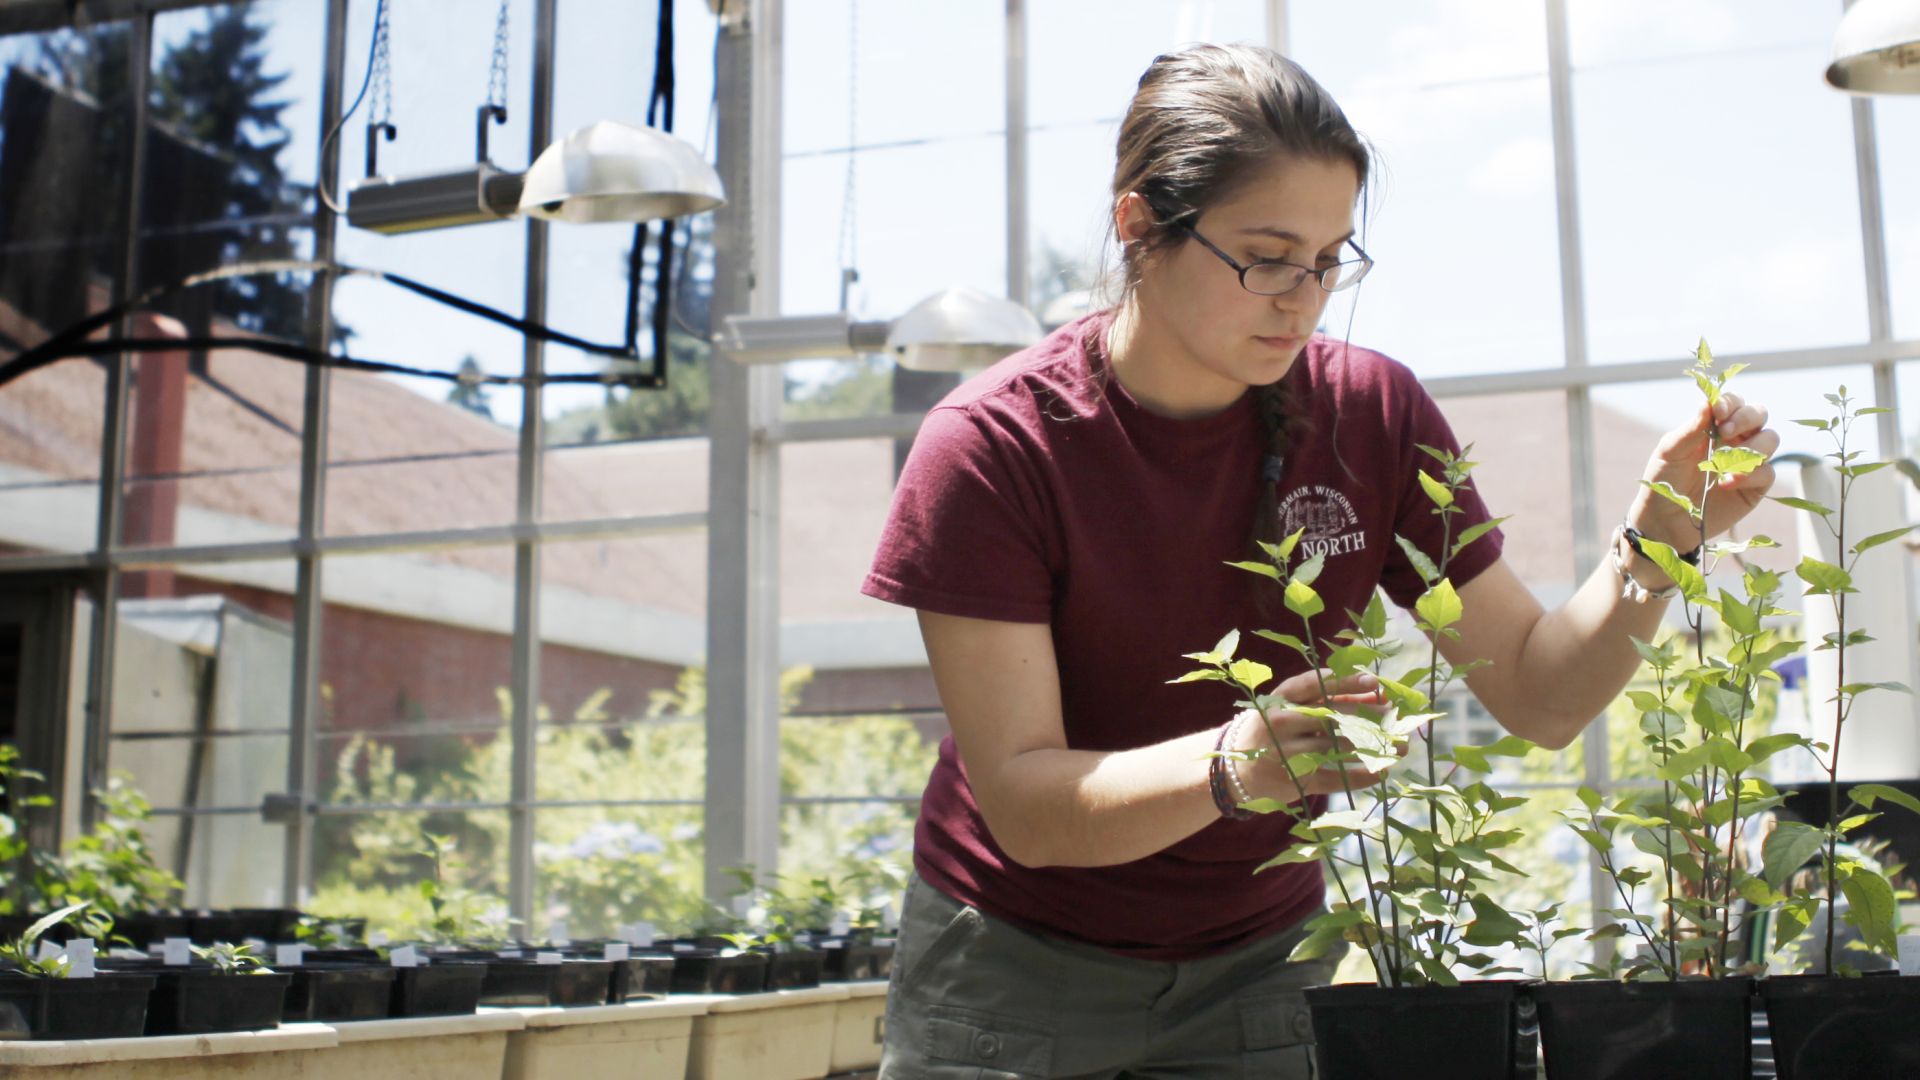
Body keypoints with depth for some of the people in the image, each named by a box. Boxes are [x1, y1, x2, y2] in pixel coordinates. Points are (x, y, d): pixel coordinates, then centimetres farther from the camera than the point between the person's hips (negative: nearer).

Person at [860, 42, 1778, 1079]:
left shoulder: (1372, 413, -10)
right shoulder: (991, 446, -20)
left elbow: (1541, 697, -7)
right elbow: (1023, 804, -24)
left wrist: (1657, 539, -24)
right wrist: (1233, 765, -41)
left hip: (1257, 962, 3)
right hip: (1015, 970, -2)